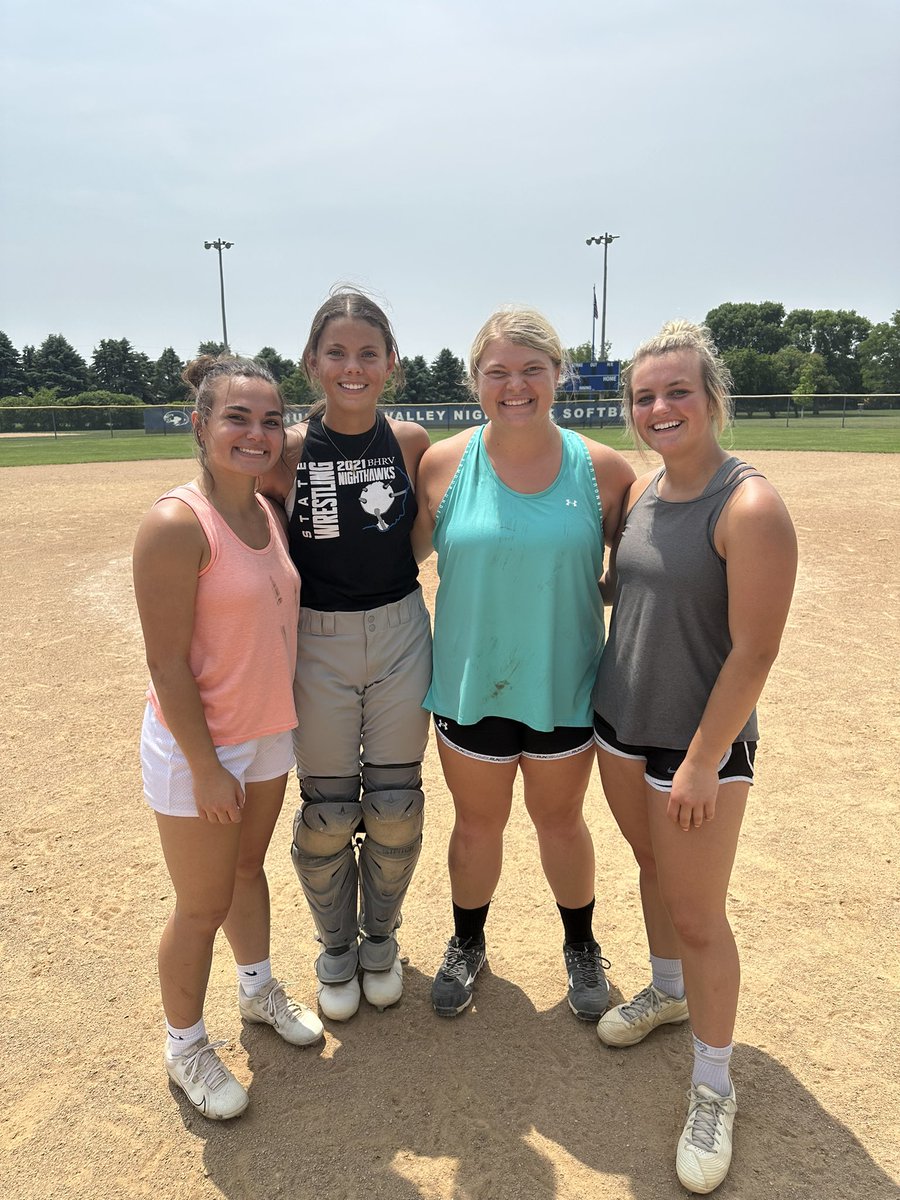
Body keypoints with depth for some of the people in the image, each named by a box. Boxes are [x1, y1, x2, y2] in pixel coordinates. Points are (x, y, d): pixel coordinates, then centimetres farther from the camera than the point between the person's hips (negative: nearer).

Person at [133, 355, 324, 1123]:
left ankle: (259, 988, 49)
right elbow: (168, 664, -21)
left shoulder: (269, 512, 1)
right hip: (198, 745, -7)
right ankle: (185, 1046, 35)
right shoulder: (176, 524, -22)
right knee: (204, 904, 10)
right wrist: (206, 768, -18)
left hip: (268, 733, 7)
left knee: (247, 867, 25)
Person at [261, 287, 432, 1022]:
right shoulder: (288, 449, -9)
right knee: (328, 812, 8)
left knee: (395, 806, 10)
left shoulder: (411, 442, -3)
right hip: (317, 640, -2)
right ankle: (336, 947, 35)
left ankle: (380, 937, 37)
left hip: (400, 633, 2)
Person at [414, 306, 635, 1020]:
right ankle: (467, 946, 44)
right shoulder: (443, 464, -6)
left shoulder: (602, 470, -7)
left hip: (563, 687, 0)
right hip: (469, 686, 0)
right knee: (478, 823, 17)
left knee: (561, 820, 18)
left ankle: (581, 947, 45)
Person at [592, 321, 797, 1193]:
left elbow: (754, 649, -20)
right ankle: (667, 992, 49)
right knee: (653, 865, 24)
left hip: (700, 741, -6)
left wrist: (703, 761, -18)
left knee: (698, 914, 5)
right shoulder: (641, 489, 2)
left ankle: (713, 1090, 27)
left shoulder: (748, 506, -19)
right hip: (620, 724, 7)